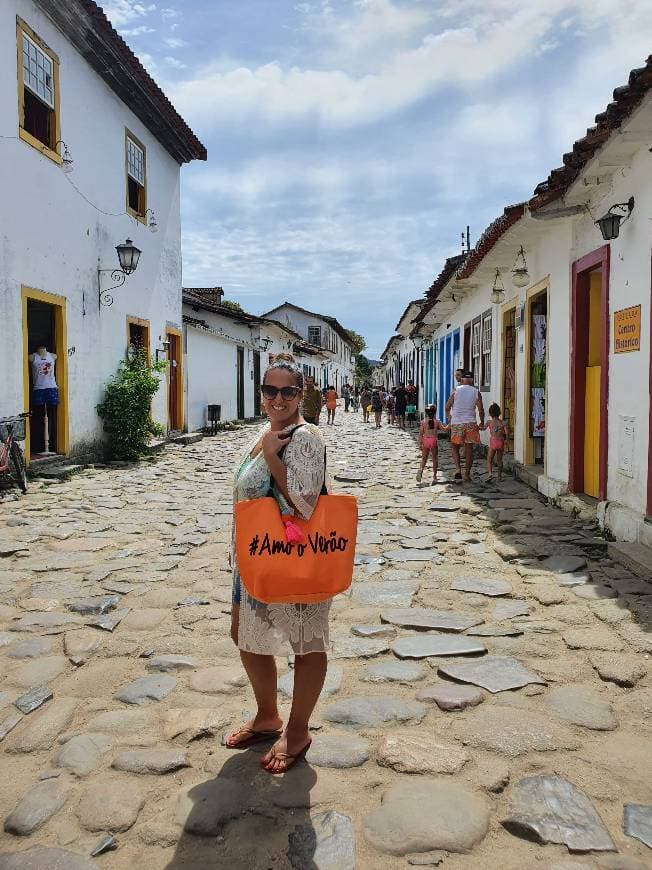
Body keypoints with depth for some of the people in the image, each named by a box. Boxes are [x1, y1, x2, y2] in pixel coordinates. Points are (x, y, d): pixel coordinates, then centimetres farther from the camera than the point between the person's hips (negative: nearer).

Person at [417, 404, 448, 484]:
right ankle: (434, 476, 11)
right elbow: (444, 429, 1)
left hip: (425, 441, 1)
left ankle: (421, 469, -16)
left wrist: (420, 444, 5)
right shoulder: (437, 422, -1)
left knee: (424, 458, 11)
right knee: (435, 459, 11)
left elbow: (420, 434, 0)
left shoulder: (423, 422, 0)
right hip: (434, 440, -1)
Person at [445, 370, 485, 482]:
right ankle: (467, 474, 10)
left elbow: (447, 407, -1)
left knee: (455, 447, 11)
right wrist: (482, 422, 15)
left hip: (456, 423, -1)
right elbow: (481, 410, 0)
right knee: (469, 449, 8)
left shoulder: (456, 390, -1)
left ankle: (458, 468, -9)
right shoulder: (476, 392, 2)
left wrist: (448, 417, 18)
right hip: (471, 423, 1)